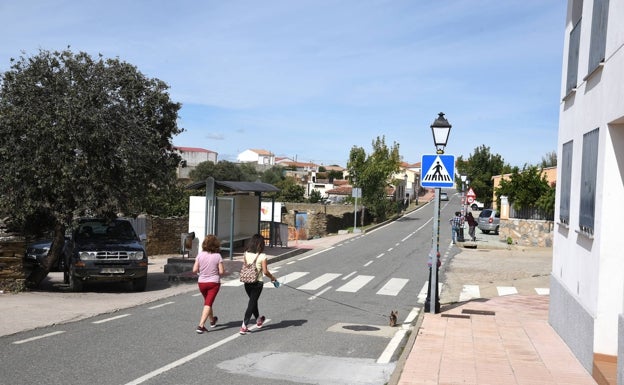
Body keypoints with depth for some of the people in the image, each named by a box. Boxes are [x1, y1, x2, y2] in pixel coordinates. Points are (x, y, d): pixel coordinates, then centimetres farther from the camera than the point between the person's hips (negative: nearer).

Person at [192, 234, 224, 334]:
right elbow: (221, 271, -13)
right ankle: (201, 325, -13)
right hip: (214, 282, -3)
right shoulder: (217, 256, -12)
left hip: (201, 282, 3)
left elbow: (194, 270, -8)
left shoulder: (200, 255, -7)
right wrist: (224, 270, 8)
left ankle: (212, 320, 42)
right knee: (208, 304, -2)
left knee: (207, 302, 23)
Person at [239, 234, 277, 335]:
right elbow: (265, 271, -15)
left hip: (247, 282, 5)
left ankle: (258, 320, 43)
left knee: (253, 301, 23)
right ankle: (244, 326, 0)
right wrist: (272, 277, 2)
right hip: (257, 283, -5)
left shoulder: (246, 254, 0)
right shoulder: (262, 256, -14)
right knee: (252, 303, 4)